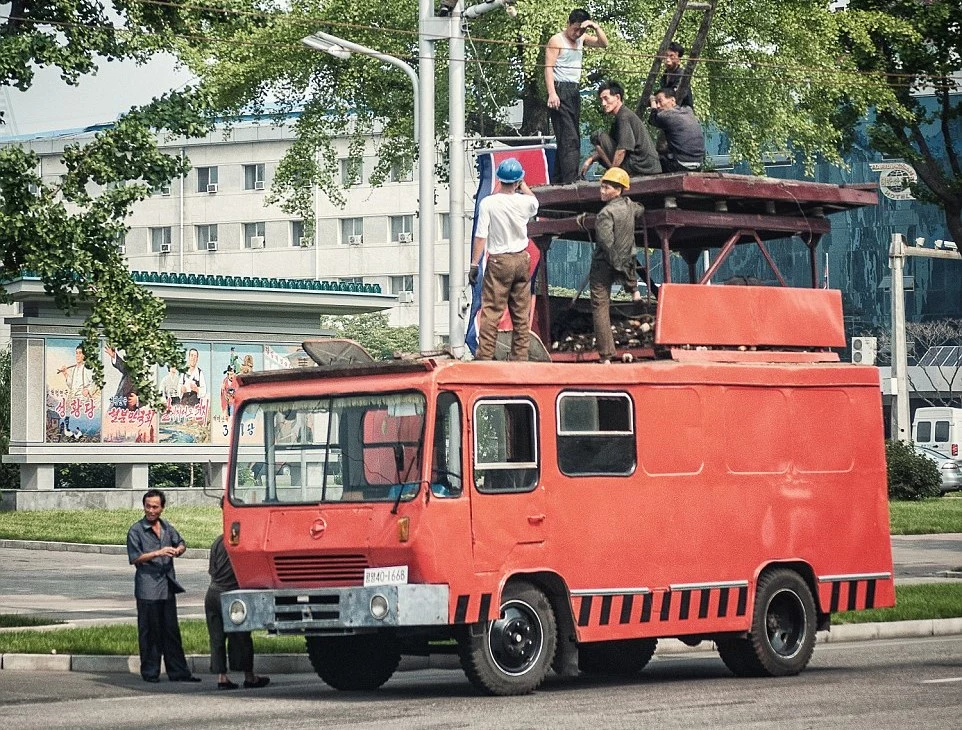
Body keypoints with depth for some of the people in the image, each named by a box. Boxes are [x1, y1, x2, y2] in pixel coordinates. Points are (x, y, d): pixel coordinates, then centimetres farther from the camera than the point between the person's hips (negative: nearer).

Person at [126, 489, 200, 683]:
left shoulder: (167, 527, 13)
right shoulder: (136, 530, -3)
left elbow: (181, 543, 22)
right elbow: (135, 558, -8)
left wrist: (178, 550, -3)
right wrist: (158, 553, -18)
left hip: (167, 587, 5)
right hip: (147, 589, -5)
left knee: (171, 631, 7)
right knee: (149, 632, -1)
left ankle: (178, 672, 9)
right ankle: (150, 673, 6)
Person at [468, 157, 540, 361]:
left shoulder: (488, 203, -13)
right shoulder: (524, 202, -4)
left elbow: (480, 236, -12)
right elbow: (534, 202, 23)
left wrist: (474, 264, -6)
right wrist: (523, 185, 29)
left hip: (499, 261, -3)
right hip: (522, 260, 3)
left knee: (491, 312, -3)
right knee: (522, 314, 9)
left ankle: (484, 356, -7)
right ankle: (520, 356, 12)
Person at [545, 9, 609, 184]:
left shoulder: (582, 39, 16)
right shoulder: (557, 41, -5)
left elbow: (604, 43, 15)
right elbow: (549, 67, -12)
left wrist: (596, 27, -3)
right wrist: (551, 93, -24)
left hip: (575, 92, 8)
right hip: (561, 91, -8)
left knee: (572, 138, 7)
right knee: (569, 138, -16)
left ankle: (557, 180, 9)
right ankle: (570, 179, -22)